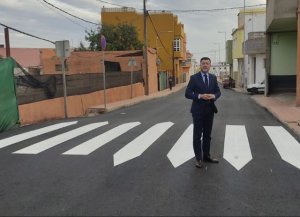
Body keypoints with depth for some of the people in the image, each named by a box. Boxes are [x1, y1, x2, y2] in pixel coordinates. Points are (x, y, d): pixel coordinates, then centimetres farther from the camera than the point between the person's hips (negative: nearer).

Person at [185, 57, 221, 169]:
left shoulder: (213, 77, 7)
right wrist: (200, 96, -23)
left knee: (207, 135, 14)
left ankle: (206, 156, 27)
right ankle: (198, 158, 11)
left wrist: (214, 96, -12)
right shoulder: (194, 78, -7)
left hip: (210, 110, 5)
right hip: (198, 110, -4)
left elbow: (218, 91, 10)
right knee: (197, 135, 3)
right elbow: (187, 93, -10)